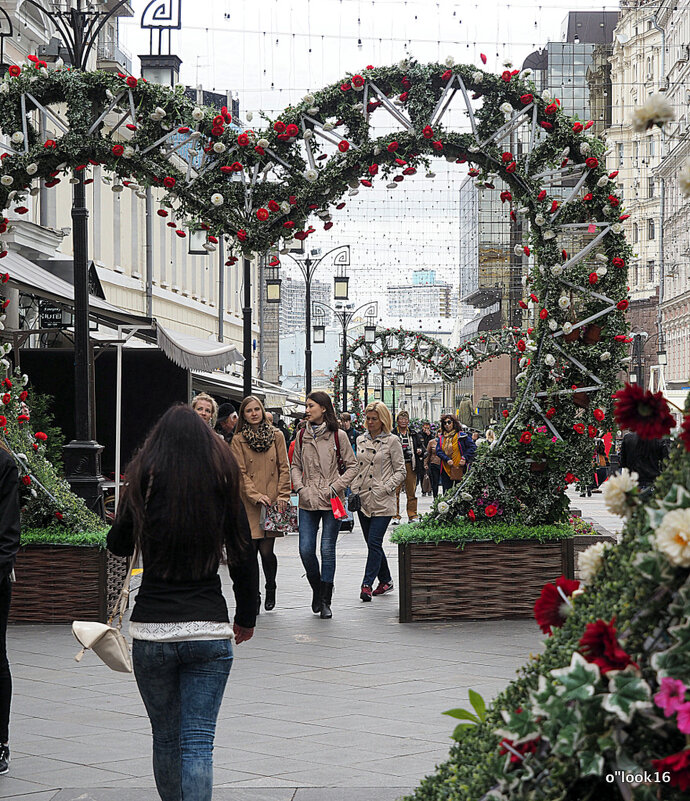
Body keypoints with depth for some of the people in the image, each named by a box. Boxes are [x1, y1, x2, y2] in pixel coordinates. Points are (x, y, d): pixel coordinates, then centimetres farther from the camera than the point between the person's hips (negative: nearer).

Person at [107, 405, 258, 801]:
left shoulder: (145, 483, -3)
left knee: (165, 737, 16)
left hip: (152, 630, 0)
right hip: (210, 629, 0)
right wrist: (246, 617, 19)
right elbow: (245, 559, 6)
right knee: (199, 742, -1)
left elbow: (119, 545, 12)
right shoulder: (223, 488, -1)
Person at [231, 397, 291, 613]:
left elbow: (284, 468, 7)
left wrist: (282, 496, -3)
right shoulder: (238, 440, 5)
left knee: (266, 550, -5)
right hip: (248, 504, 0)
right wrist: (256, 496, -12)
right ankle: (253, 595, 13)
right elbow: (240, 473, 0)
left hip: (273, 501, 0)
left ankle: (270, 588, 21)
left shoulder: (276, 436, 9)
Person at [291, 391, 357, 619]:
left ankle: (325, 601, 8)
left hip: (332, 502, -3)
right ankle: (317, 589, 23)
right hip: (308, 502, 3)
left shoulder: (338, 435, -2)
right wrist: (300, 487, -1)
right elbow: (295, 465, 15)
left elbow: (352, 466, 2)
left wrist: (336, 487, -9)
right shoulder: (302, 435, 7)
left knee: (328, 549, -2)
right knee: (306, 550, -2)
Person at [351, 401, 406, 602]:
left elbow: (400, 471, 0)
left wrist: (386, 488, -12)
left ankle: (367, 584, -10)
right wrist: (354, 490, 6)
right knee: (371, 542, 10)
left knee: (374, 542, -11)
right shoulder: (361, 440, 13)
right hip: (363, 499, 6)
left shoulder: (392, 441, -2)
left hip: (382, 501, -6)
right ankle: (385, 580, 23)